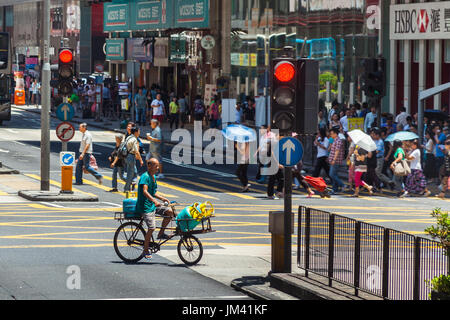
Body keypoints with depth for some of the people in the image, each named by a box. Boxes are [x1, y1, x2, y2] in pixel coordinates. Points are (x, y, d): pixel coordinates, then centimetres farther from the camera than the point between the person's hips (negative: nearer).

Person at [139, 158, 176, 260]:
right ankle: (145, 251, -2)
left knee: (170, 211, -9)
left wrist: (163, 199, 11)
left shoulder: (153, 177, 14)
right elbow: (144, 191, -29)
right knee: (152, 228, -16)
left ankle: (161, 233, 6)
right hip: (146, 206, -8)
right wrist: (154, 201, -42)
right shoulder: (145, 177, -15)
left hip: (153, 205, 8)